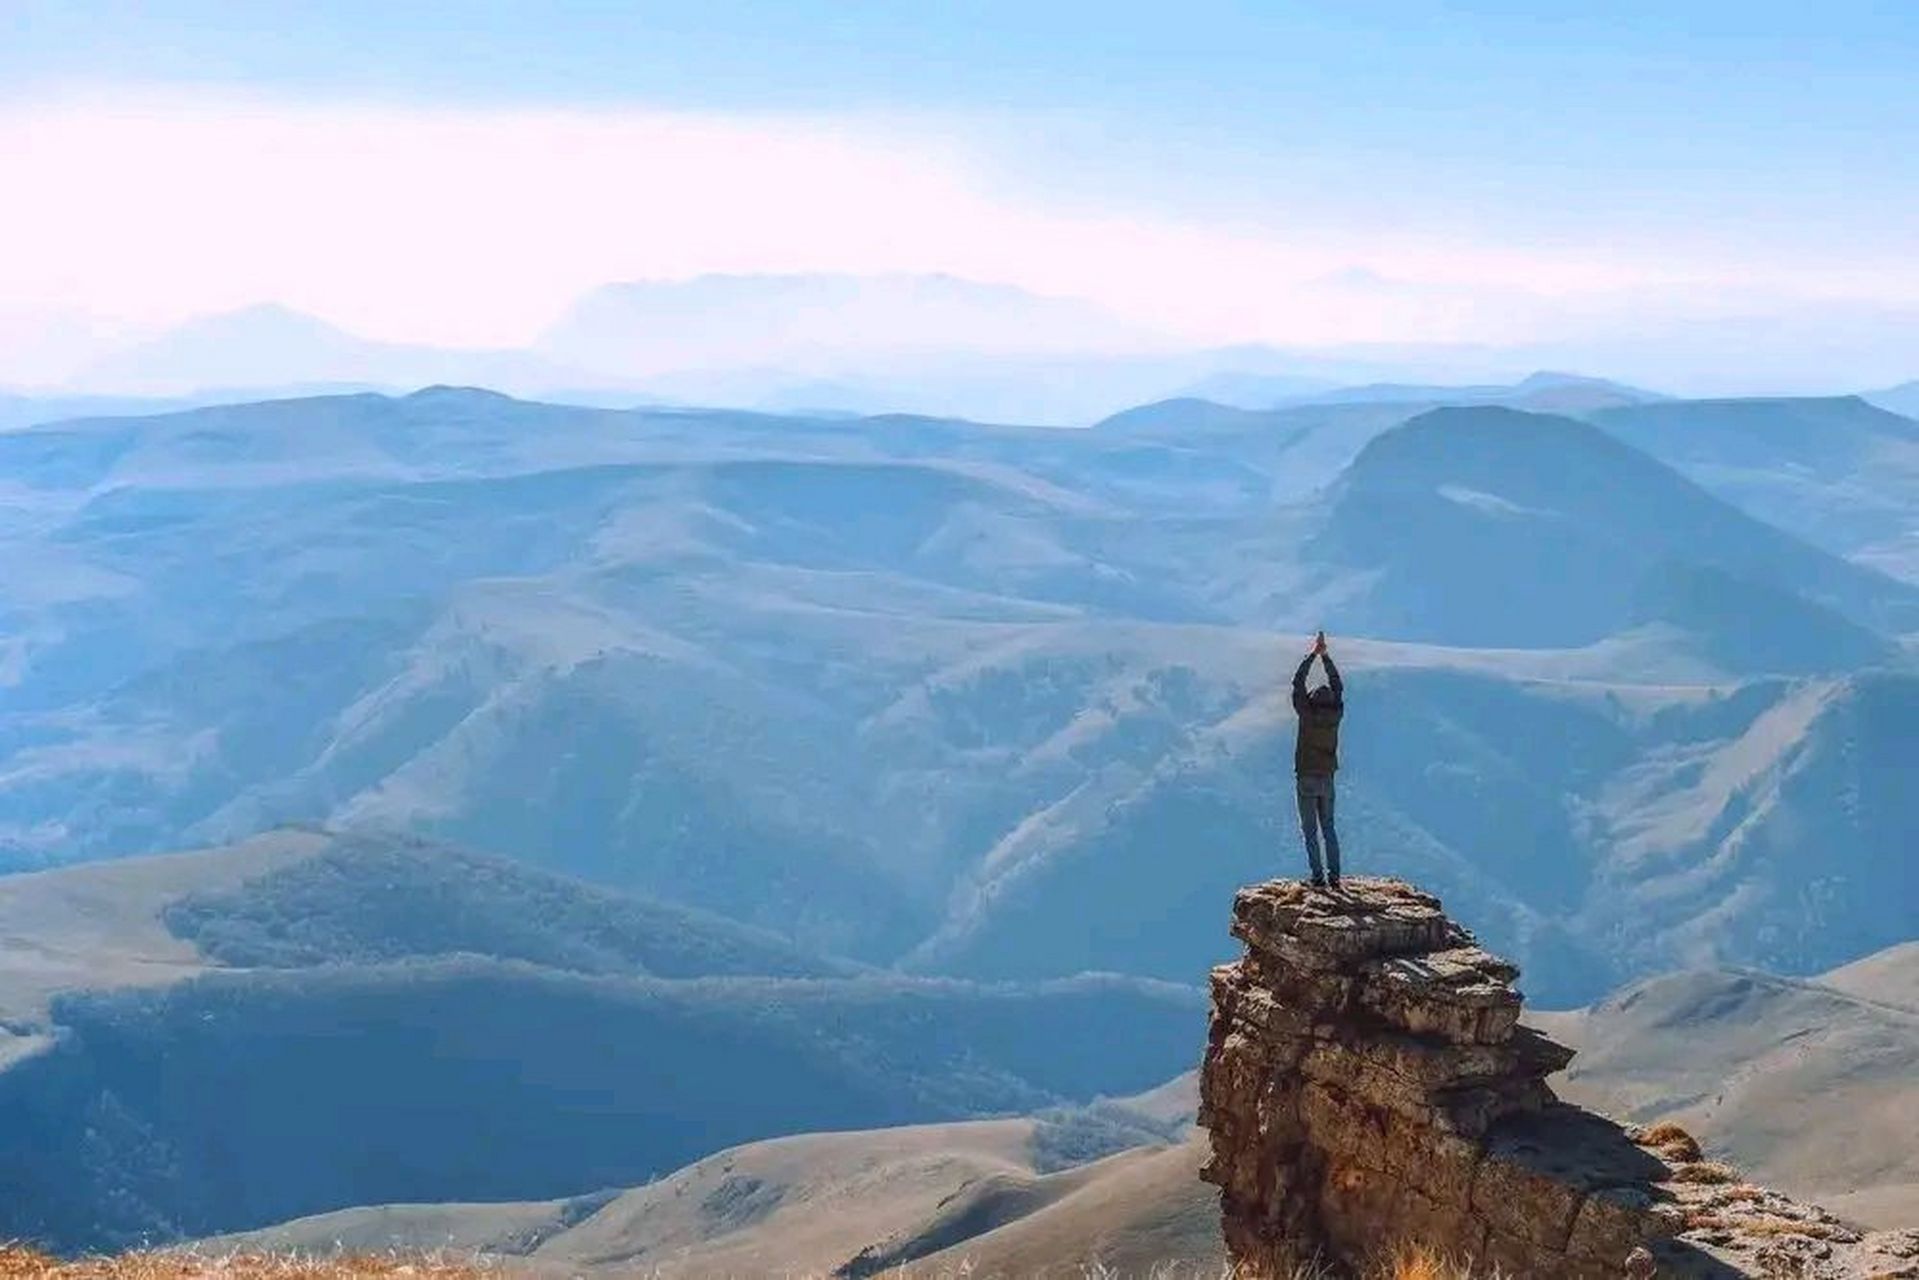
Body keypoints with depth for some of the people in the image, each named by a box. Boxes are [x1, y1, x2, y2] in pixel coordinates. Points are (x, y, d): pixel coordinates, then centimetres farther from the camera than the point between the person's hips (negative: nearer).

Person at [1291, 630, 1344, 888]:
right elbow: (1338, 687, 12)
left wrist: (1313, 654, 1)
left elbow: (1297, 683, -6)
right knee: (1329, 830, 11)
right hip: (1327, 780, 4)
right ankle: (1334, 876, 8)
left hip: (1307, 779, -4)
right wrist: (1325, 656, 14)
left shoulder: (1307, 713, -12)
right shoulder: (1335, 715, -2)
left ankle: (1318, 876, -5)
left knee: (1311, 831, 0)